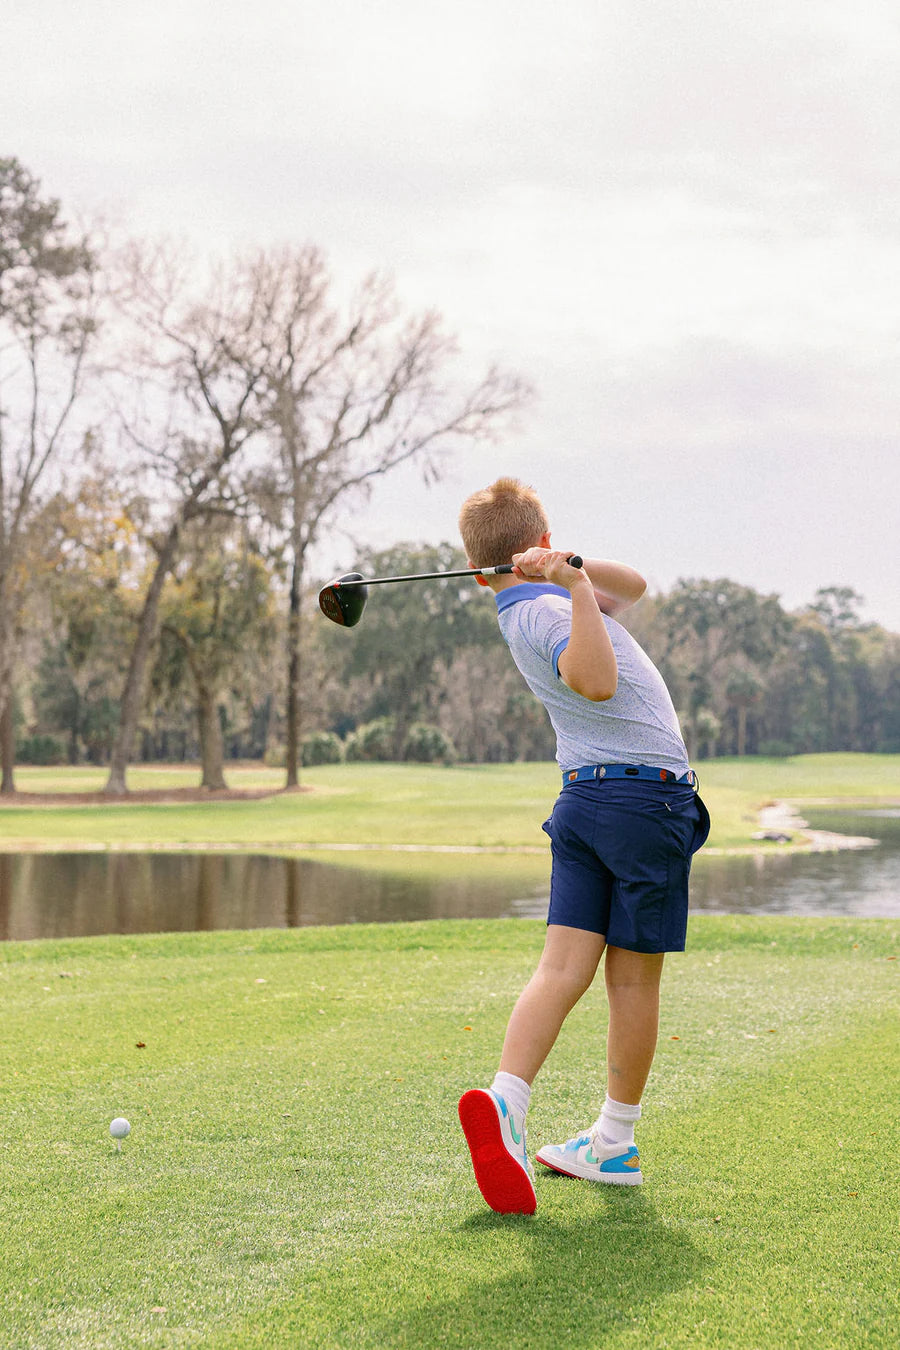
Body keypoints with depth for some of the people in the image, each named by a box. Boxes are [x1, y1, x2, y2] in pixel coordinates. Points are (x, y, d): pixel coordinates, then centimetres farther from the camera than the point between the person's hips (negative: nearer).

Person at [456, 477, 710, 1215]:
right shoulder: (547, 612, -14)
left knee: (565, 965, -3)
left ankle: (504, 1100, -22)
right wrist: (576, 582, -34)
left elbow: (633, 587, 19)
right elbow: (597, 681, -32)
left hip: (583, 797, 8)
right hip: (649, 794, -8)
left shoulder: (543, 606, 15)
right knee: (634, 978, 4)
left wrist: (577, 568, 1)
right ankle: (615, 1142, 13)